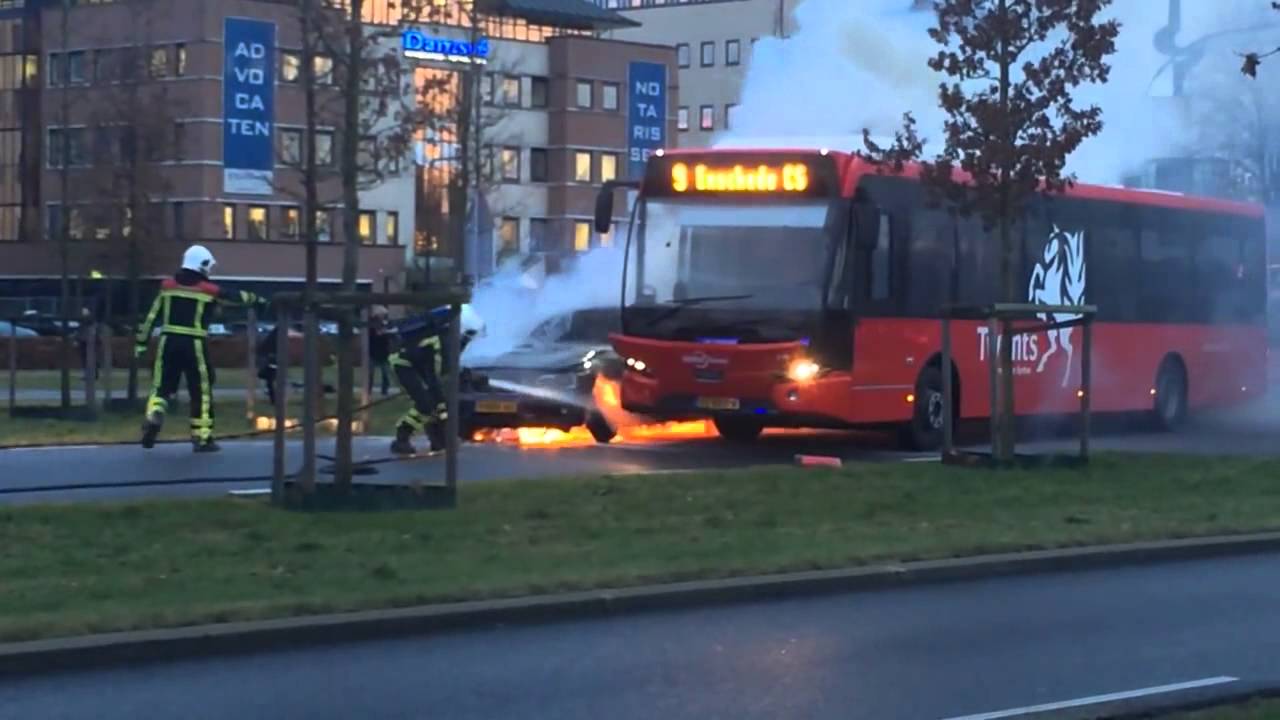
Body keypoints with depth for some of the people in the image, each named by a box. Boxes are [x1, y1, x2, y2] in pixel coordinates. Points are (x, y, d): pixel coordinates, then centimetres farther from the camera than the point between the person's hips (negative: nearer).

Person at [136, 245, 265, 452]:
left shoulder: (167, 286, 6)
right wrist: (256, 299, 31)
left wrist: (141, 342, 12)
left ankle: (154, 416, -19)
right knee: (201, 392, 8)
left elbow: (152, 316, 7)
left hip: (169, 342, 2)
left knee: (162, 386, 10)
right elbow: (235, 297, 13)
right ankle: (202, 438, 11)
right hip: (194, 345, -2)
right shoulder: (208, 290, -1)